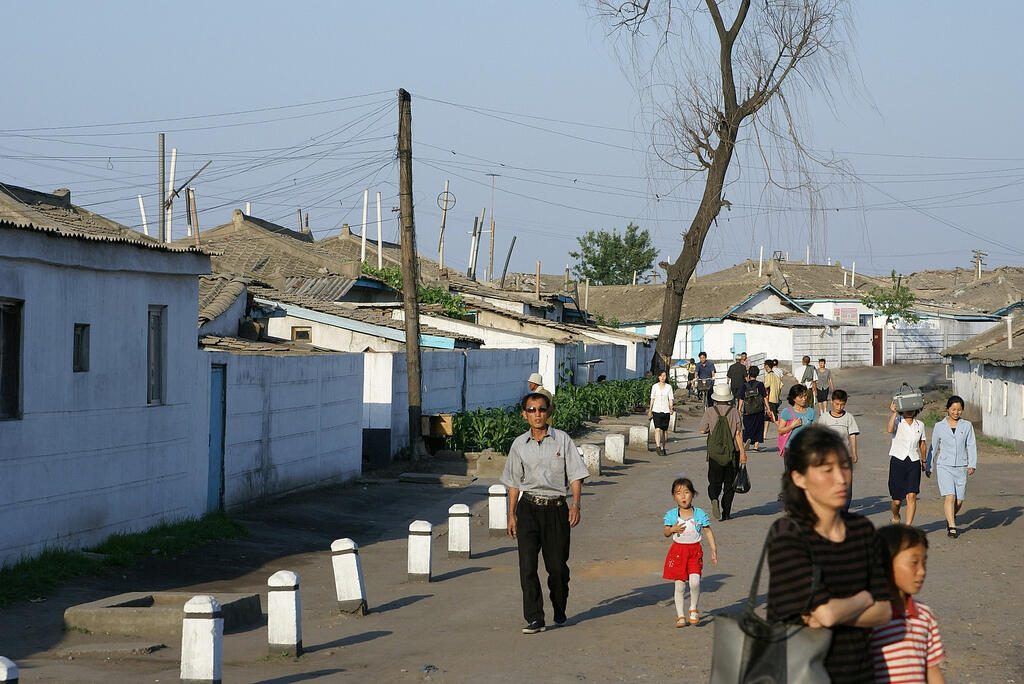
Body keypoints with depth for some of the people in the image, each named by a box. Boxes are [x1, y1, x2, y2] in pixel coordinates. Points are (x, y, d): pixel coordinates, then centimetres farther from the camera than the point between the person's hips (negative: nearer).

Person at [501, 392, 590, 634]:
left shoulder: (562, 440, 1)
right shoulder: (519, 444, 7)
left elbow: (576, 475, 1)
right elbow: (514, 482, 14)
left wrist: (575, 504, -12)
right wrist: (511, 515, 11)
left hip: (556, 507, -1)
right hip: (528, 507, 1)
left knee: (557, 565, 5)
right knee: (527, 564, -11)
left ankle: (559, 611, 30)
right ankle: (534, 618, -10)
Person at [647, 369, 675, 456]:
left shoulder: (669, 387, 5)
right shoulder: (654, 386, 6)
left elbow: (671, 398, 1)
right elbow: (652, 399, 12)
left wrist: (671, 407, -15)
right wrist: (650, 410, 13)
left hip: (666, 411, 1)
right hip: (656, 410, -1)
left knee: (665, 430, 7)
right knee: (657, 429, -16)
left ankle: (663, 448, 18)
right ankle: (658, 446, -28)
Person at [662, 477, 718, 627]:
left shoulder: (699, 514, -2)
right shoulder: (672, 515, -2)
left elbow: (708, 532, 4)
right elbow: (666, 533, 2)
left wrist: (714, 550, 1)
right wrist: (673, 529, -21)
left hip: (695, 550, 0)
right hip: (678, 551, 0)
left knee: (694, 581, -15)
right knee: (679, 585, 1)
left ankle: (693, 609, 9)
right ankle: (680, 615, 13)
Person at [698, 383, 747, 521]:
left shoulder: (710, 412, -4)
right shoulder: (734, 412, -2)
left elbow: (702, 430, -7)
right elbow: (739, 433, -5)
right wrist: (742, 452, -4)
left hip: (714, 453, -1)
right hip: (732, 453, 1)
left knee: (715, 482, 6)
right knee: (729, 483, 11)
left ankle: (714, 498, -26)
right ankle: (726, 513, 11)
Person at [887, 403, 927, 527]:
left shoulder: (920, 425, 9)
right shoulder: (897, 422, -2)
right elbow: (890, 430, -25)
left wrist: (924, 461, 29)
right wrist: (894, 413, -22)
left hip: (914, 462, 2)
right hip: (898, 462, -2)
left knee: (911, 496, -13)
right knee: (897, 500, 1)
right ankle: (896, 518, 33)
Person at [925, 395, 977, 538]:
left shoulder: (967, 426, 6)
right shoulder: (939, 426, 3)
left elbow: (971, 446, 3)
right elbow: (933, 447, 11)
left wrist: (972, 465, -11)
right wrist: (928, 467, 14)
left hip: (961, 468, 2)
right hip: (944, 466, -2)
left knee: (959, 501, 4)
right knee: (949, 497, -18)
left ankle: (950, 519, 33)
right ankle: (952, 527, -17)